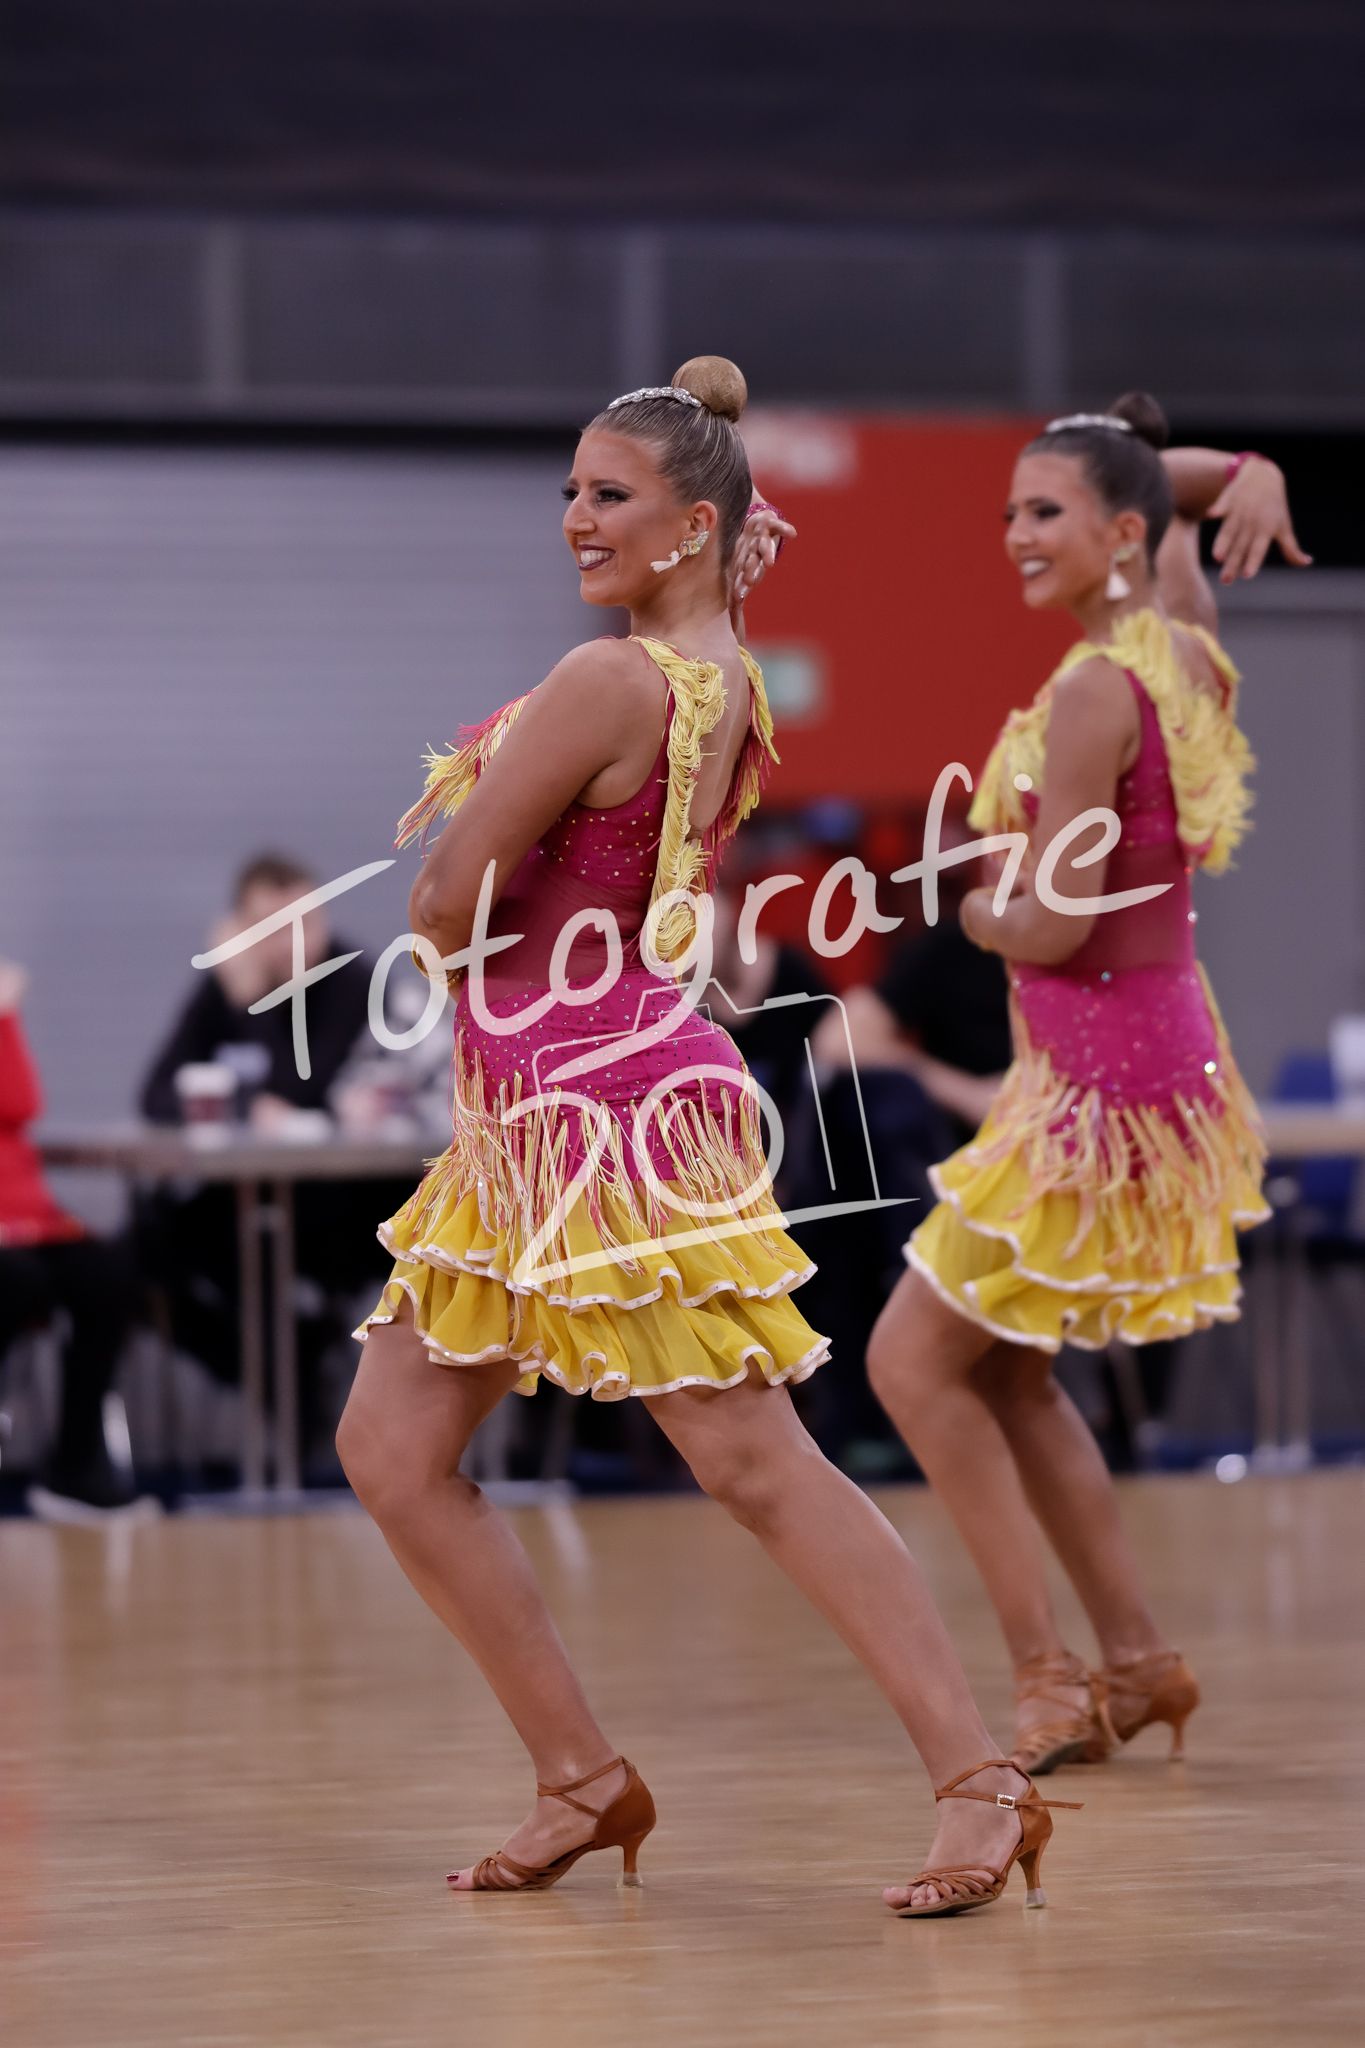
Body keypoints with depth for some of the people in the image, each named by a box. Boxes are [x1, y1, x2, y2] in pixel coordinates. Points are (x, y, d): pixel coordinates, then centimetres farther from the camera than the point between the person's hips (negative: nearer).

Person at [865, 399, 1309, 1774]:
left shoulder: (1096, 690, -21)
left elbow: (1053, 924, -23)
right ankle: (1136, 1658, 21)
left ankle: (1046, 1680, 0)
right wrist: (1250, 479, 2)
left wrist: (974, 911, -2)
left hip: (1099, 1080, -9)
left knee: (914, 1362, -1)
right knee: (1006, 1373, 18)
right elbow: (1170, 494, 24)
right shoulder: (1190, 651, 4)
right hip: (1162, 1048, 9)